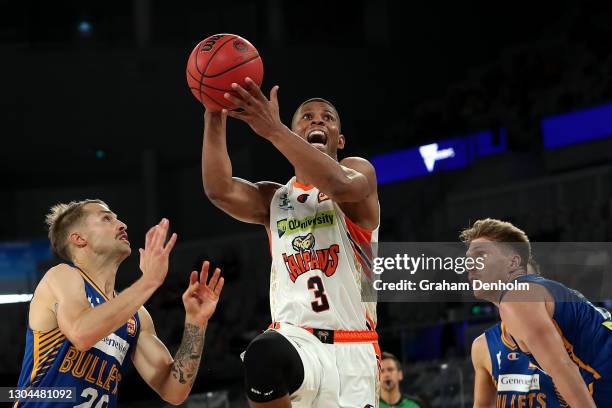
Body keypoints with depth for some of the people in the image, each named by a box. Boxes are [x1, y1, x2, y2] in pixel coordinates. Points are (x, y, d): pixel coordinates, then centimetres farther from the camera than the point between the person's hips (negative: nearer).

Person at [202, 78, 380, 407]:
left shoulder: (359, 172, 7)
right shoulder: (274, 199, 19)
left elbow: (341, 185, -20)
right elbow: (219, 191, -2)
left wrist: (273, 130, -29)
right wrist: (215, 118, -13)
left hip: (352, 352, -1)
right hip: (294, 340, 1)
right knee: (265, 354, -36)